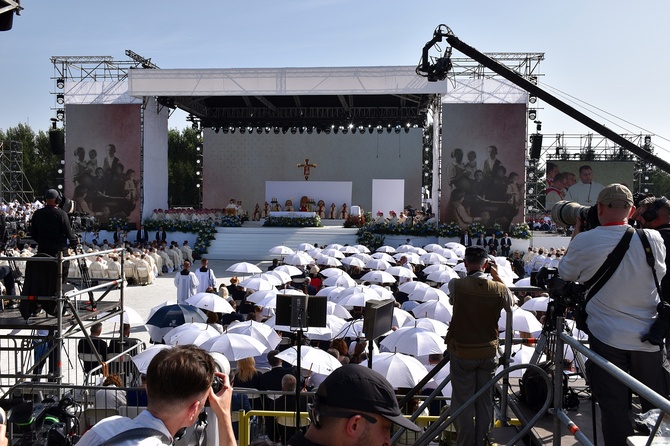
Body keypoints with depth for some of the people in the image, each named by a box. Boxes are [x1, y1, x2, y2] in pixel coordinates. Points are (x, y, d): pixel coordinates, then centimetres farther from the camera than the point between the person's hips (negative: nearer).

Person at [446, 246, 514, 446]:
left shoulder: (456, 285, -18)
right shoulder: (499, 288, -11)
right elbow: (511, 304, 9)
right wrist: (497, 277, 9)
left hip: (462, 353, -2)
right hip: (489, 352, 3)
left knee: (463, 402, 8)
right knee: (485, 401, 16)